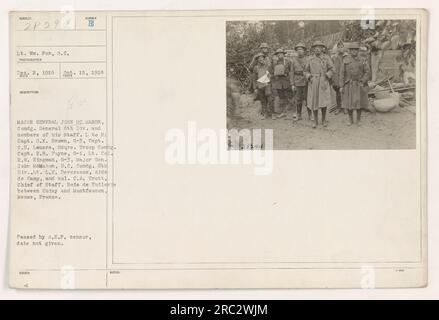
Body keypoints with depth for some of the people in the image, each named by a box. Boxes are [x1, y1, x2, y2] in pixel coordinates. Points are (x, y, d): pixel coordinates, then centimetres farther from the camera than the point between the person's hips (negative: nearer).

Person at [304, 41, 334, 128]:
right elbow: (306, 71, 14)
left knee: (324, 101, -4)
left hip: (323, 83, -1)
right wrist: (309, 77, -4)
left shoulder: (327, 58, 4)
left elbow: (332, 69, 4)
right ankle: (315, 121, 11)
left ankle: (324, 120, 11)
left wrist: (326, 76, -10)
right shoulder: (310, 59, 9)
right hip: (313, 83, 1)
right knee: (314, 102, 1)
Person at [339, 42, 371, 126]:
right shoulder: (345, 60, 2)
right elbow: (342, 73, 1)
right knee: (348, 102, 4)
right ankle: (351, 120, 17)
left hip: (358, 84, -1)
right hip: (348, 84, 1)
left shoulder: (362, 61, 1)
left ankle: (358, 119, 14)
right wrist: (341, 86, -4)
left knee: (358, 103, -1)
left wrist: (363, 82, -11)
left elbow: (367, 72, 0)